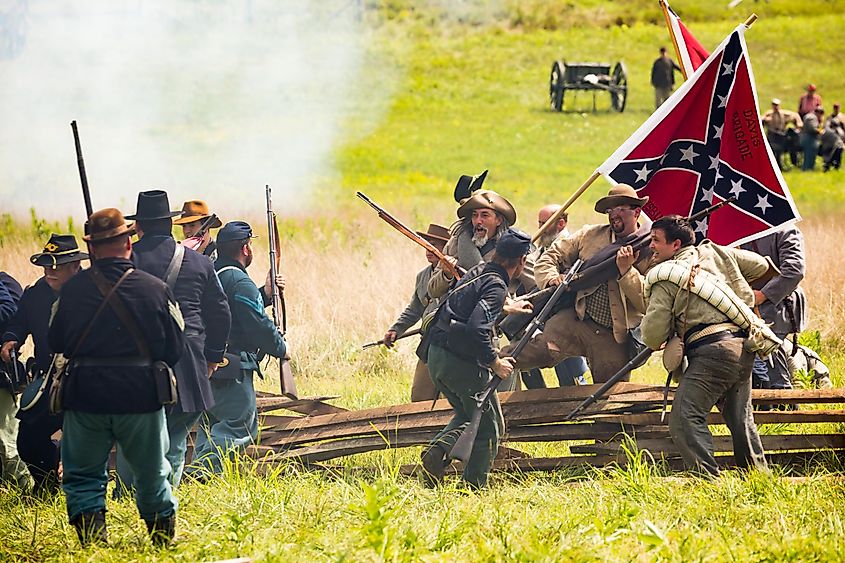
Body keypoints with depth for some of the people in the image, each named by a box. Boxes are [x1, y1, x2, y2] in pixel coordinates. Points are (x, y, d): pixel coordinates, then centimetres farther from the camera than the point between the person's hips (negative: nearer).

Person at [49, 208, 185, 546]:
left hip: (84, 395, 0)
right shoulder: (155, 289, -6)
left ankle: (93, 543, 1)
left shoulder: (72, 290, -5)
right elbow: (175, 349, 1)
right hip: (141, 395, 1)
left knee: (83, 475, 11)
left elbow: (56, 343, 5)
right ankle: (164, 540, 28)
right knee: (152, 472, 17)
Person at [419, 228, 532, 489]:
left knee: (467, 414, 25)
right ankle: (474, 486, 6)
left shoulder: (477, 272, 12)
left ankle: (438, 450, 2)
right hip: (462, 361, -8)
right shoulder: (496, 287, -15)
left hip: (436, 356, 8)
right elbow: (476, 329, -27)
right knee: (489, 426, 7)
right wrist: (495, 363, -17)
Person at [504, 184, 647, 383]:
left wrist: (626, 270, -18)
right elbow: (550, 257, 16)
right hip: (577, 321, 0)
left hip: (615, 338, 0)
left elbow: (648, 304, -6)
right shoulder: (589, 235, 12)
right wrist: (552, 278, -5)